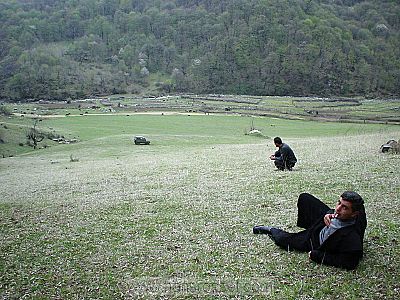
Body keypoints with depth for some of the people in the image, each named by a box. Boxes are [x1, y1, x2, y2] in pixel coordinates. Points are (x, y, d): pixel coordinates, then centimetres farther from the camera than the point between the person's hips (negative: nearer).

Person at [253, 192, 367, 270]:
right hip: (321, 224, 6)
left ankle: (272, 231, 38)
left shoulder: (351, 238, -42)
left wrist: (316, 255, -30)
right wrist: (328, 213, -25)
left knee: (281, 239, -1)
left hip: (317, 243, -6)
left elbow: (350, 263, -38)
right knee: (304, 197, 8)